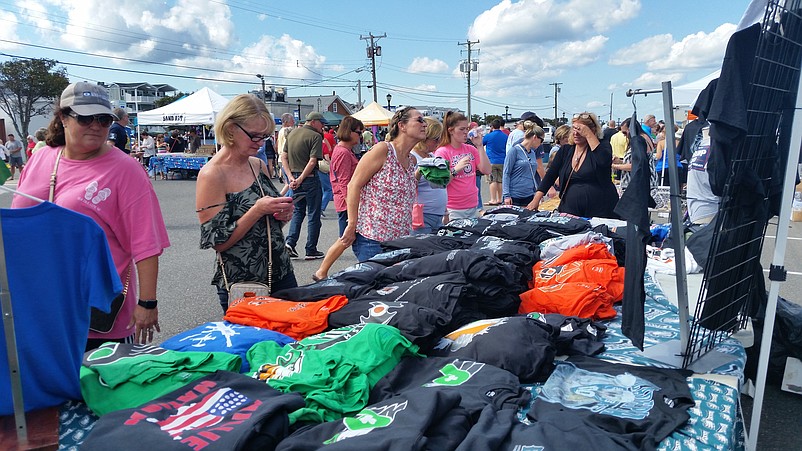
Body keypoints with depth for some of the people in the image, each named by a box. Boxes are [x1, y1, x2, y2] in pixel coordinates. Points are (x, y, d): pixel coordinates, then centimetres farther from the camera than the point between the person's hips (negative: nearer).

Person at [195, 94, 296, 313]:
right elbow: (217, 242, -16)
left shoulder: (259, 165, 5)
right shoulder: (211, 175, -15)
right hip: (240, 285, -6)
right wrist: (258, 210, -23)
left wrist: (283, 214, -4)